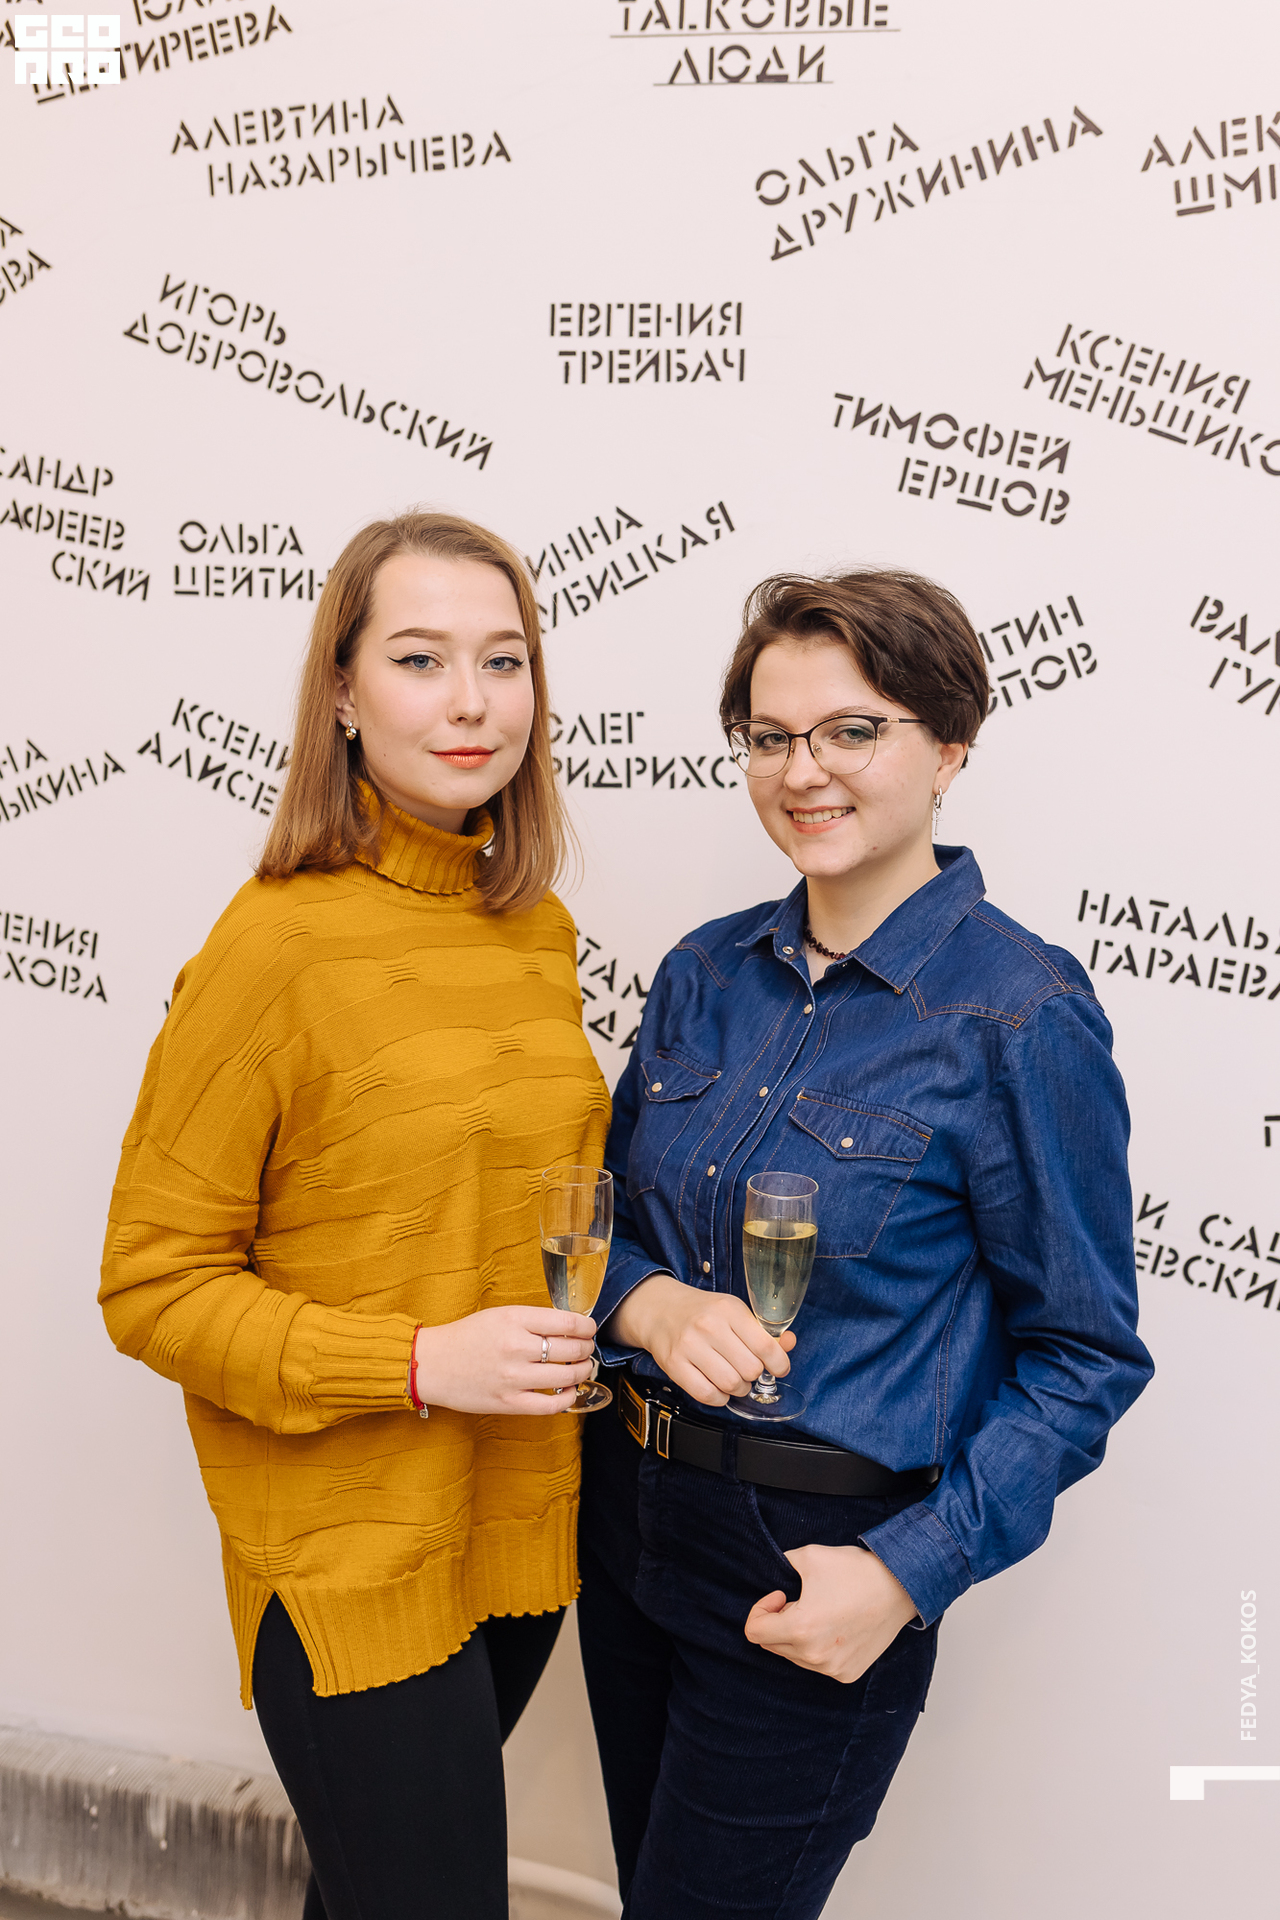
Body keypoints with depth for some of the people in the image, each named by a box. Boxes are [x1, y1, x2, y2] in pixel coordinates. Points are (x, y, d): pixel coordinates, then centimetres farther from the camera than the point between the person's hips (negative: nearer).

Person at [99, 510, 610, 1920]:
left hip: (526, 1523, 6)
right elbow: (152, 1286, -12)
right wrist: (420, 1363, -21)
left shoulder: (540, 933, 3)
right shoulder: (278, 945, -17)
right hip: (351, 1553, -6)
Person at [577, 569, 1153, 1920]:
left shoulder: (1021, 1016, -17)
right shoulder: (708, 971, 0)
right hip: (629, 1507, 6)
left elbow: (1084, 1354, -11)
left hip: (816, 1567, -5)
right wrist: (645, 1302, -14)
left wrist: (913, 1571, -18)